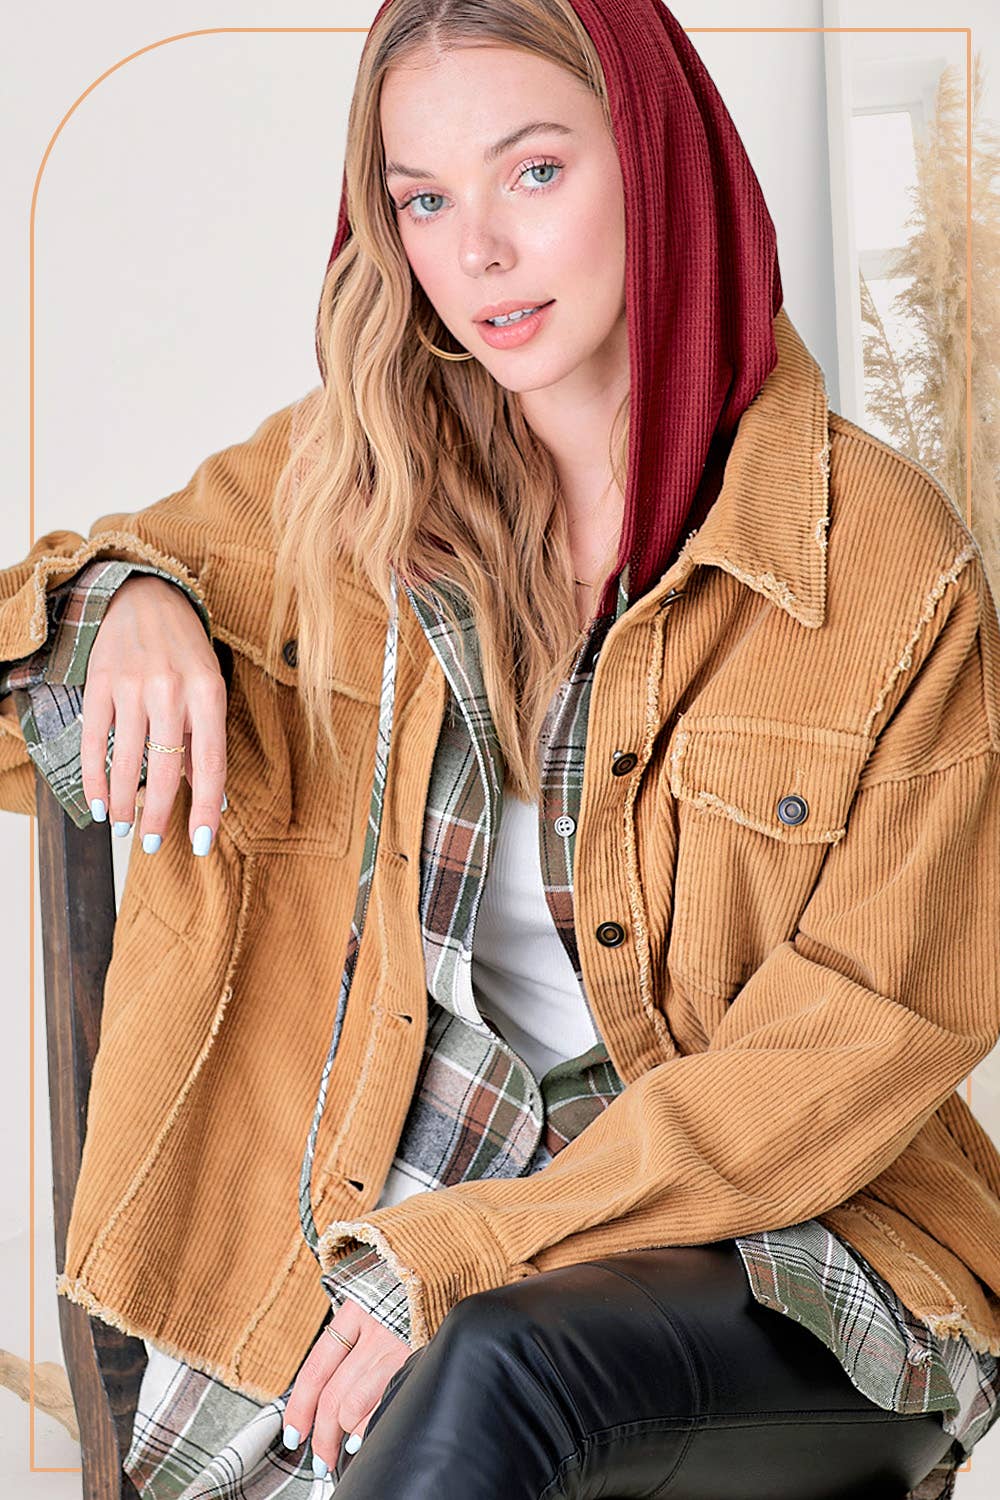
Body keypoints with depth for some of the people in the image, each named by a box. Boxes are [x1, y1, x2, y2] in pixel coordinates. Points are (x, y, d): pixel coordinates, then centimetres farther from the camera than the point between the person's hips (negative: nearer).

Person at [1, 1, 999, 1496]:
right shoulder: (333, 486, 4)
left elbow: (864, 1038, -8)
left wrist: (466, 1256, -15)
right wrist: (120, 606, -11)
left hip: (785, 1253, -3)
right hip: (379, 1236, 3)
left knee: (500, 1366, -34)